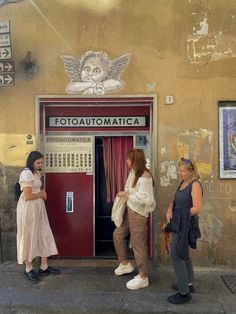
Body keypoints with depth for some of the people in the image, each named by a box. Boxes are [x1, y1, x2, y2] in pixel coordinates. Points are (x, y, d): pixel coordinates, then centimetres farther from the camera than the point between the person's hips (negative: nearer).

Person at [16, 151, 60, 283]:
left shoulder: (36, 173, 11)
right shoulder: (26, 174, -17)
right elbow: (28, 196, -22)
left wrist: (42, 194, -1)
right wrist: (41, 194, -7)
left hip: (38, 207, 9)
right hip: (28, 209, -9)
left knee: (44, 235, 9)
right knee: (28, 237, 3)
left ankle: (44, 267, 20)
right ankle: (29, 269, 17)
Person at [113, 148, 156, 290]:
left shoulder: (144, 177, -24)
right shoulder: (134, 172, 5)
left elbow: (142, 198, -27)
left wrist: (126, 194, -17)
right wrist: (124, 193, -2)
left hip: (138, 213, -10)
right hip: (130, 210, 10)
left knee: (138, 245, 0)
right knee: (118, 234, 19)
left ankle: (143, 278, 16)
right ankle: (125, 264, 37)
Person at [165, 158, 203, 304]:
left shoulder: (195, 185, -16)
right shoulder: (182, 183, 11)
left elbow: (197, 208, -21)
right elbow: (174, 201, 16)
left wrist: (181, 215, -14)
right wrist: (169, 211, -3)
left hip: (186, 224, -9)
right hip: (178, 223, 9)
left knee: (176, 255, -6)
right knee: (183, 254, 19)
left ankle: (184, 292, 4)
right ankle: (189, 284, 36)